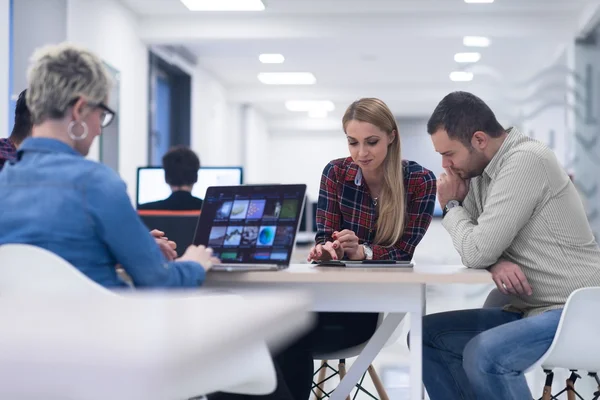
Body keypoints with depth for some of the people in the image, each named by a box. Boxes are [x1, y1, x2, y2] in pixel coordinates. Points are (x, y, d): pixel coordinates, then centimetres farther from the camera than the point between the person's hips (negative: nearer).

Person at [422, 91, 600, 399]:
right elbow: (478, 248, 9)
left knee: (483, 356, -31)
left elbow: (476, 252, -22)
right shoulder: (483, 169, 9)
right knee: (427, 335, 5)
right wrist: (495, 262, -14)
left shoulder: (526, 161, -19)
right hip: (530, 310, 9)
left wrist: (450, 206, -3)